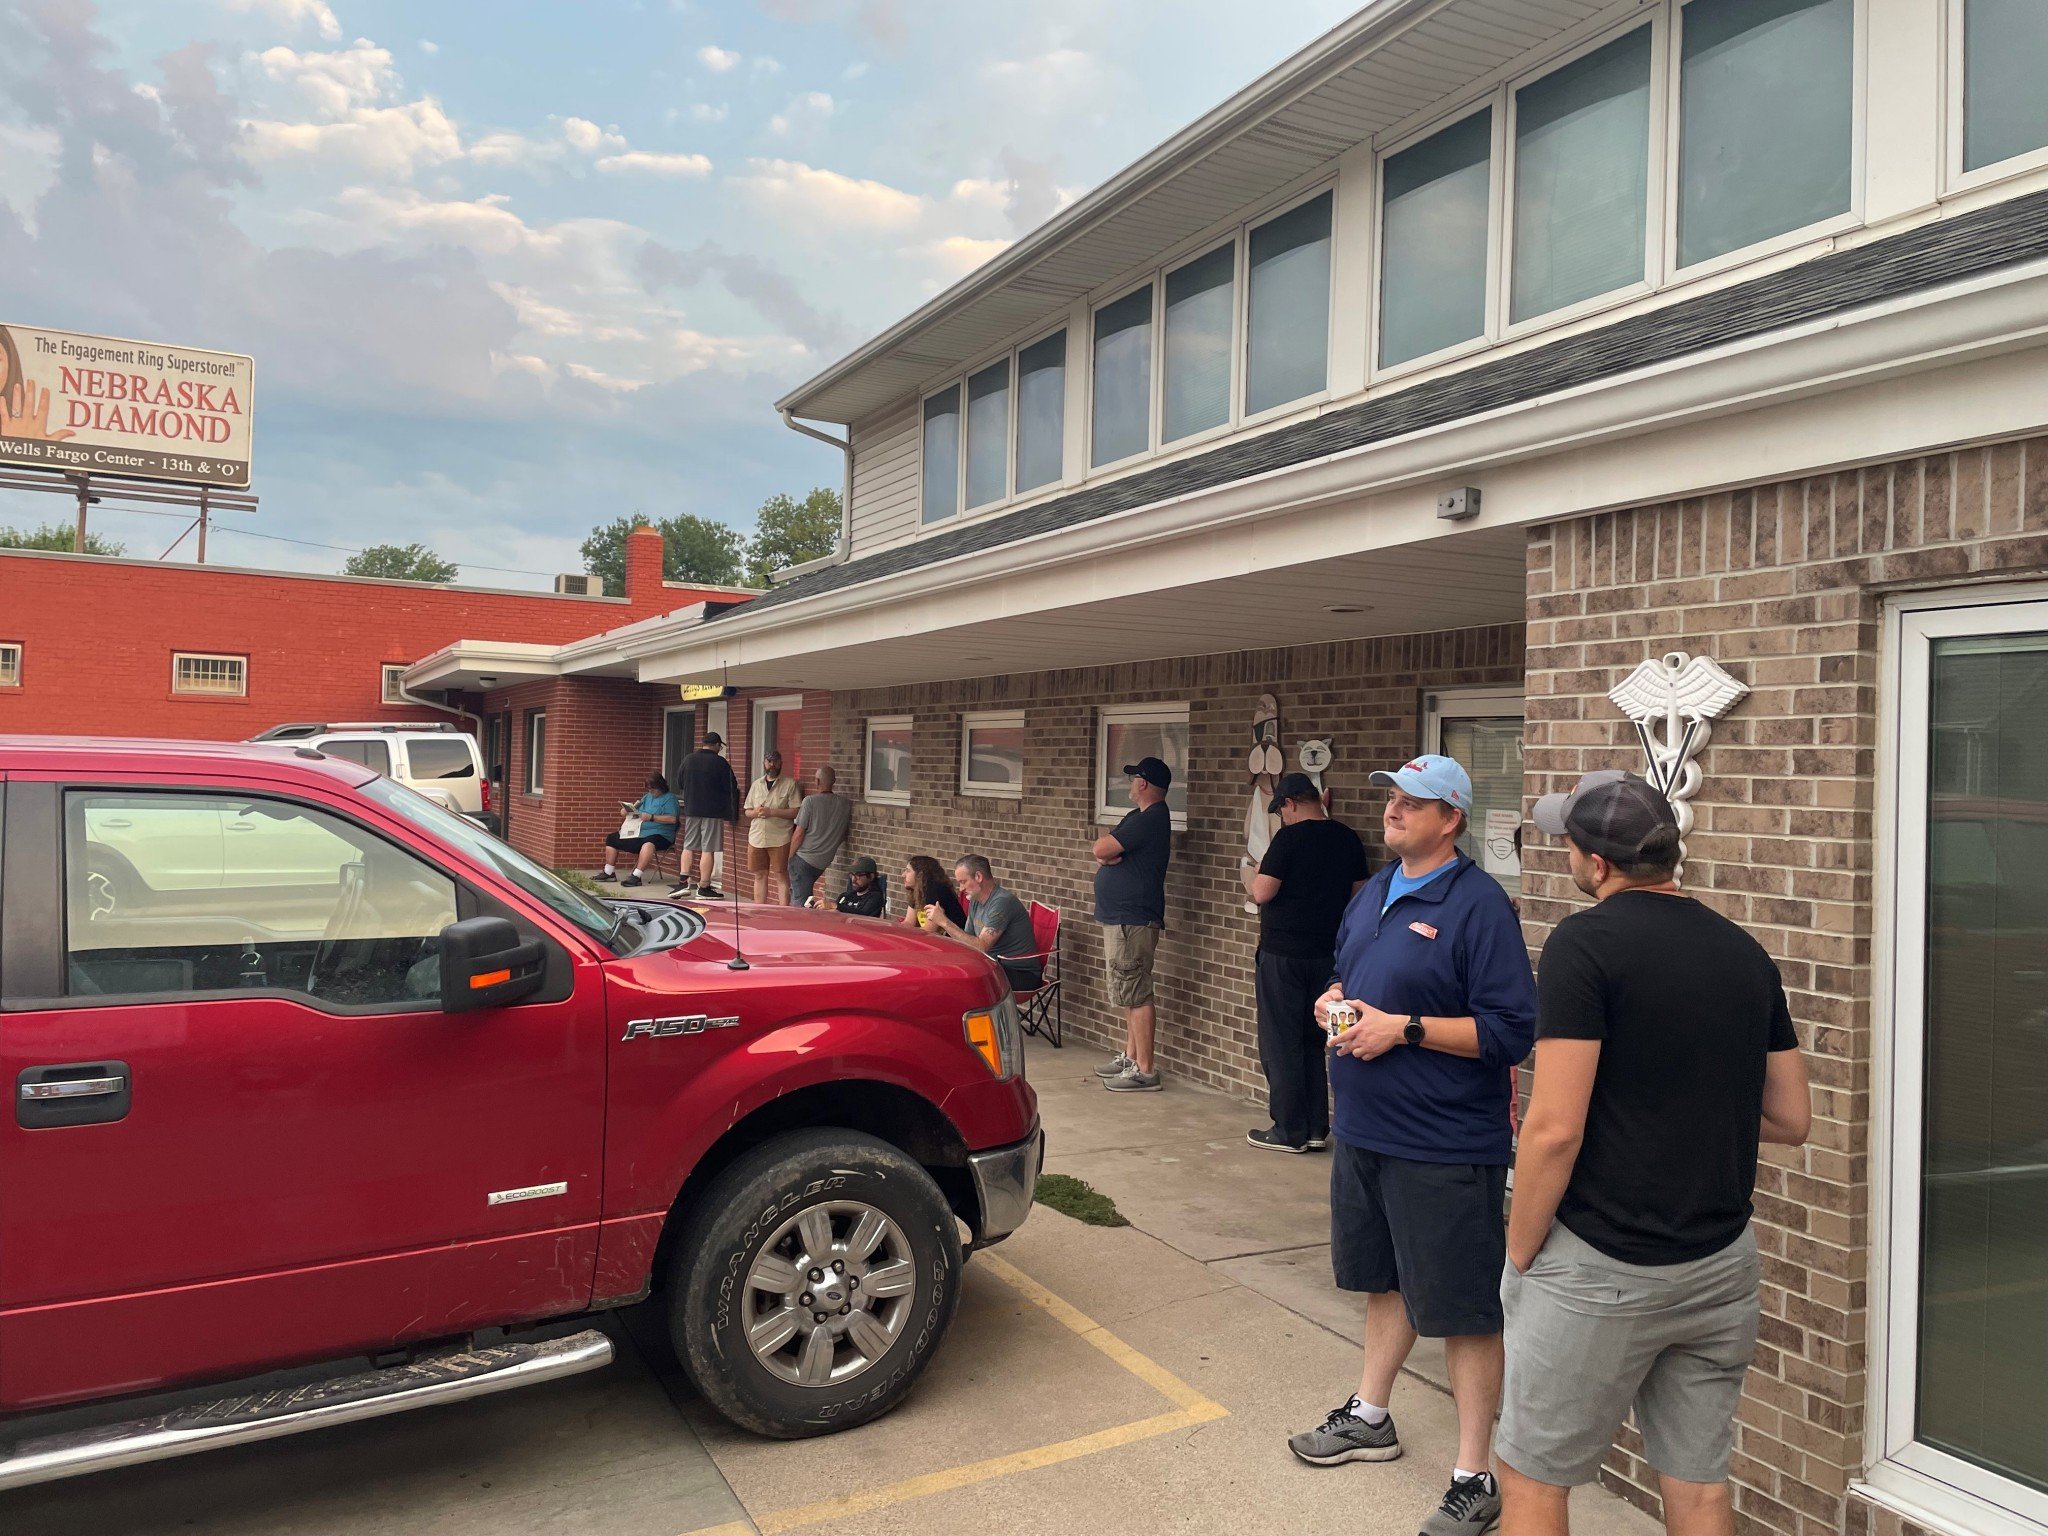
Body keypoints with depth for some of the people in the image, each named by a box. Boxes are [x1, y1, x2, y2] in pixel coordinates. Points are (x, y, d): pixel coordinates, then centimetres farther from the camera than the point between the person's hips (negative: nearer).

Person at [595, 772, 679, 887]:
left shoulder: (669, 798, -3)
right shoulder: (647, 797, 21)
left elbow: (673, 819, -17)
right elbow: (637, 812, 25)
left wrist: (652, 817, -21)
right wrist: (630, 810, 1)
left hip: (659, 834, -9)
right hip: (639, 833, 9)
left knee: (648, 844, -43)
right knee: (611, 838, 7)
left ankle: (637, 876, -48)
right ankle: (609, 872, 6)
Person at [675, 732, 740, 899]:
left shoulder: (688, 760, 4)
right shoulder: (720, 763, -10)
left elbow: (679, 783, 11)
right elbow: (732, 787, -8)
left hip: (691, 810, 5)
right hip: (713, 811, -5)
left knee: (689, 847, 15)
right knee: (708, 850, -1)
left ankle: (683, 882, 7)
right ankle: (704, 887, 0)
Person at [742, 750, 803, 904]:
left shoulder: (790, 784, 0)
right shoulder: (756, 784, 15)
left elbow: (796, 812, -8)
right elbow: (747, 811, 17)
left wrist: (772, 812, -15)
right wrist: (755, 812, -6)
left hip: (780, 839, -5)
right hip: (756, 838, 5)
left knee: (781, 876, -6)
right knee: (760, 875, 9)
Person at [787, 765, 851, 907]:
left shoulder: (810, 801, -14)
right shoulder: (845, 803, -1)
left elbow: (799, 833, -13)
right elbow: (844, 835, 8)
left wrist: (790, 857, -1)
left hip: (804, 858, -6)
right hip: (824, 862, 6)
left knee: (799, 899, 0)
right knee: (806, 895, 24)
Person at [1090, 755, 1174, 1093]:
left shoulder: (1149, 819, -17)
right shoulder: (1143, 816, 16)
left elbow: (1100, 849, -21)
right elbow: (1102, 852, 14)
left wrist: (1107, 845, 0)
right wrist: (1109, 853, -8)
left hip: (1132, 921, -11)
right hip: (1121, 917, 11)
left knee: (1136, 995, -8)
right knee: (1130, 992, 17)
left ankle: (1144, 1070, -5)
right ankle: (1130, 1056, 27)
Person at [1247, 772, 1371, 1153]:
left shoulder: (1289, 838, -15)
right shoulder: (1348, 839, 5)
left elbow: (1262, 892, -18)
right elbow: (1358, 893, 12)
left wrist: (1259, 872, 2)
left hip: (1282, 954, -7)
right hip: (1327, 954, 7)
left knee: (1281, 1045, 3)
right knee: (1314, 1042, 16)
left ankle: (1289, 1132, 8)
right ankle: (1317, 1129, 19)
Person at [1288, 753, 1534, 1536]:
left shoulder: (1478, 904, -17)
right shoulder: (1373, 892, 9)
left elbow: (1511, 1030, -20)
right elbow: (1345, 970, 22)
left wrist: (1402, 1028, -23)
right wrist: (1333, 1000, -1)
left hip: (1443, 1147, -8)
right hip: (1365, 1131, 8)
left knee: (1463, 1311, 4)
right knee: (1383, 1279, 24)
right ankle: (1369, 1417, 43)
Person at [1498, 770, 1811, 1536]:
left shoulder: (1584, 944, -16)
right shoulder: (1745, 952, 4)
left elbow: (1556, 1129, -20)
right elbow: (1791, 1119, 11)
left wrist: (1518, 1255, -7)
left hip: (1602, 1268, -6)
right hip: (1721, 1263, 7)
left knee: (1532, 1475, 10)